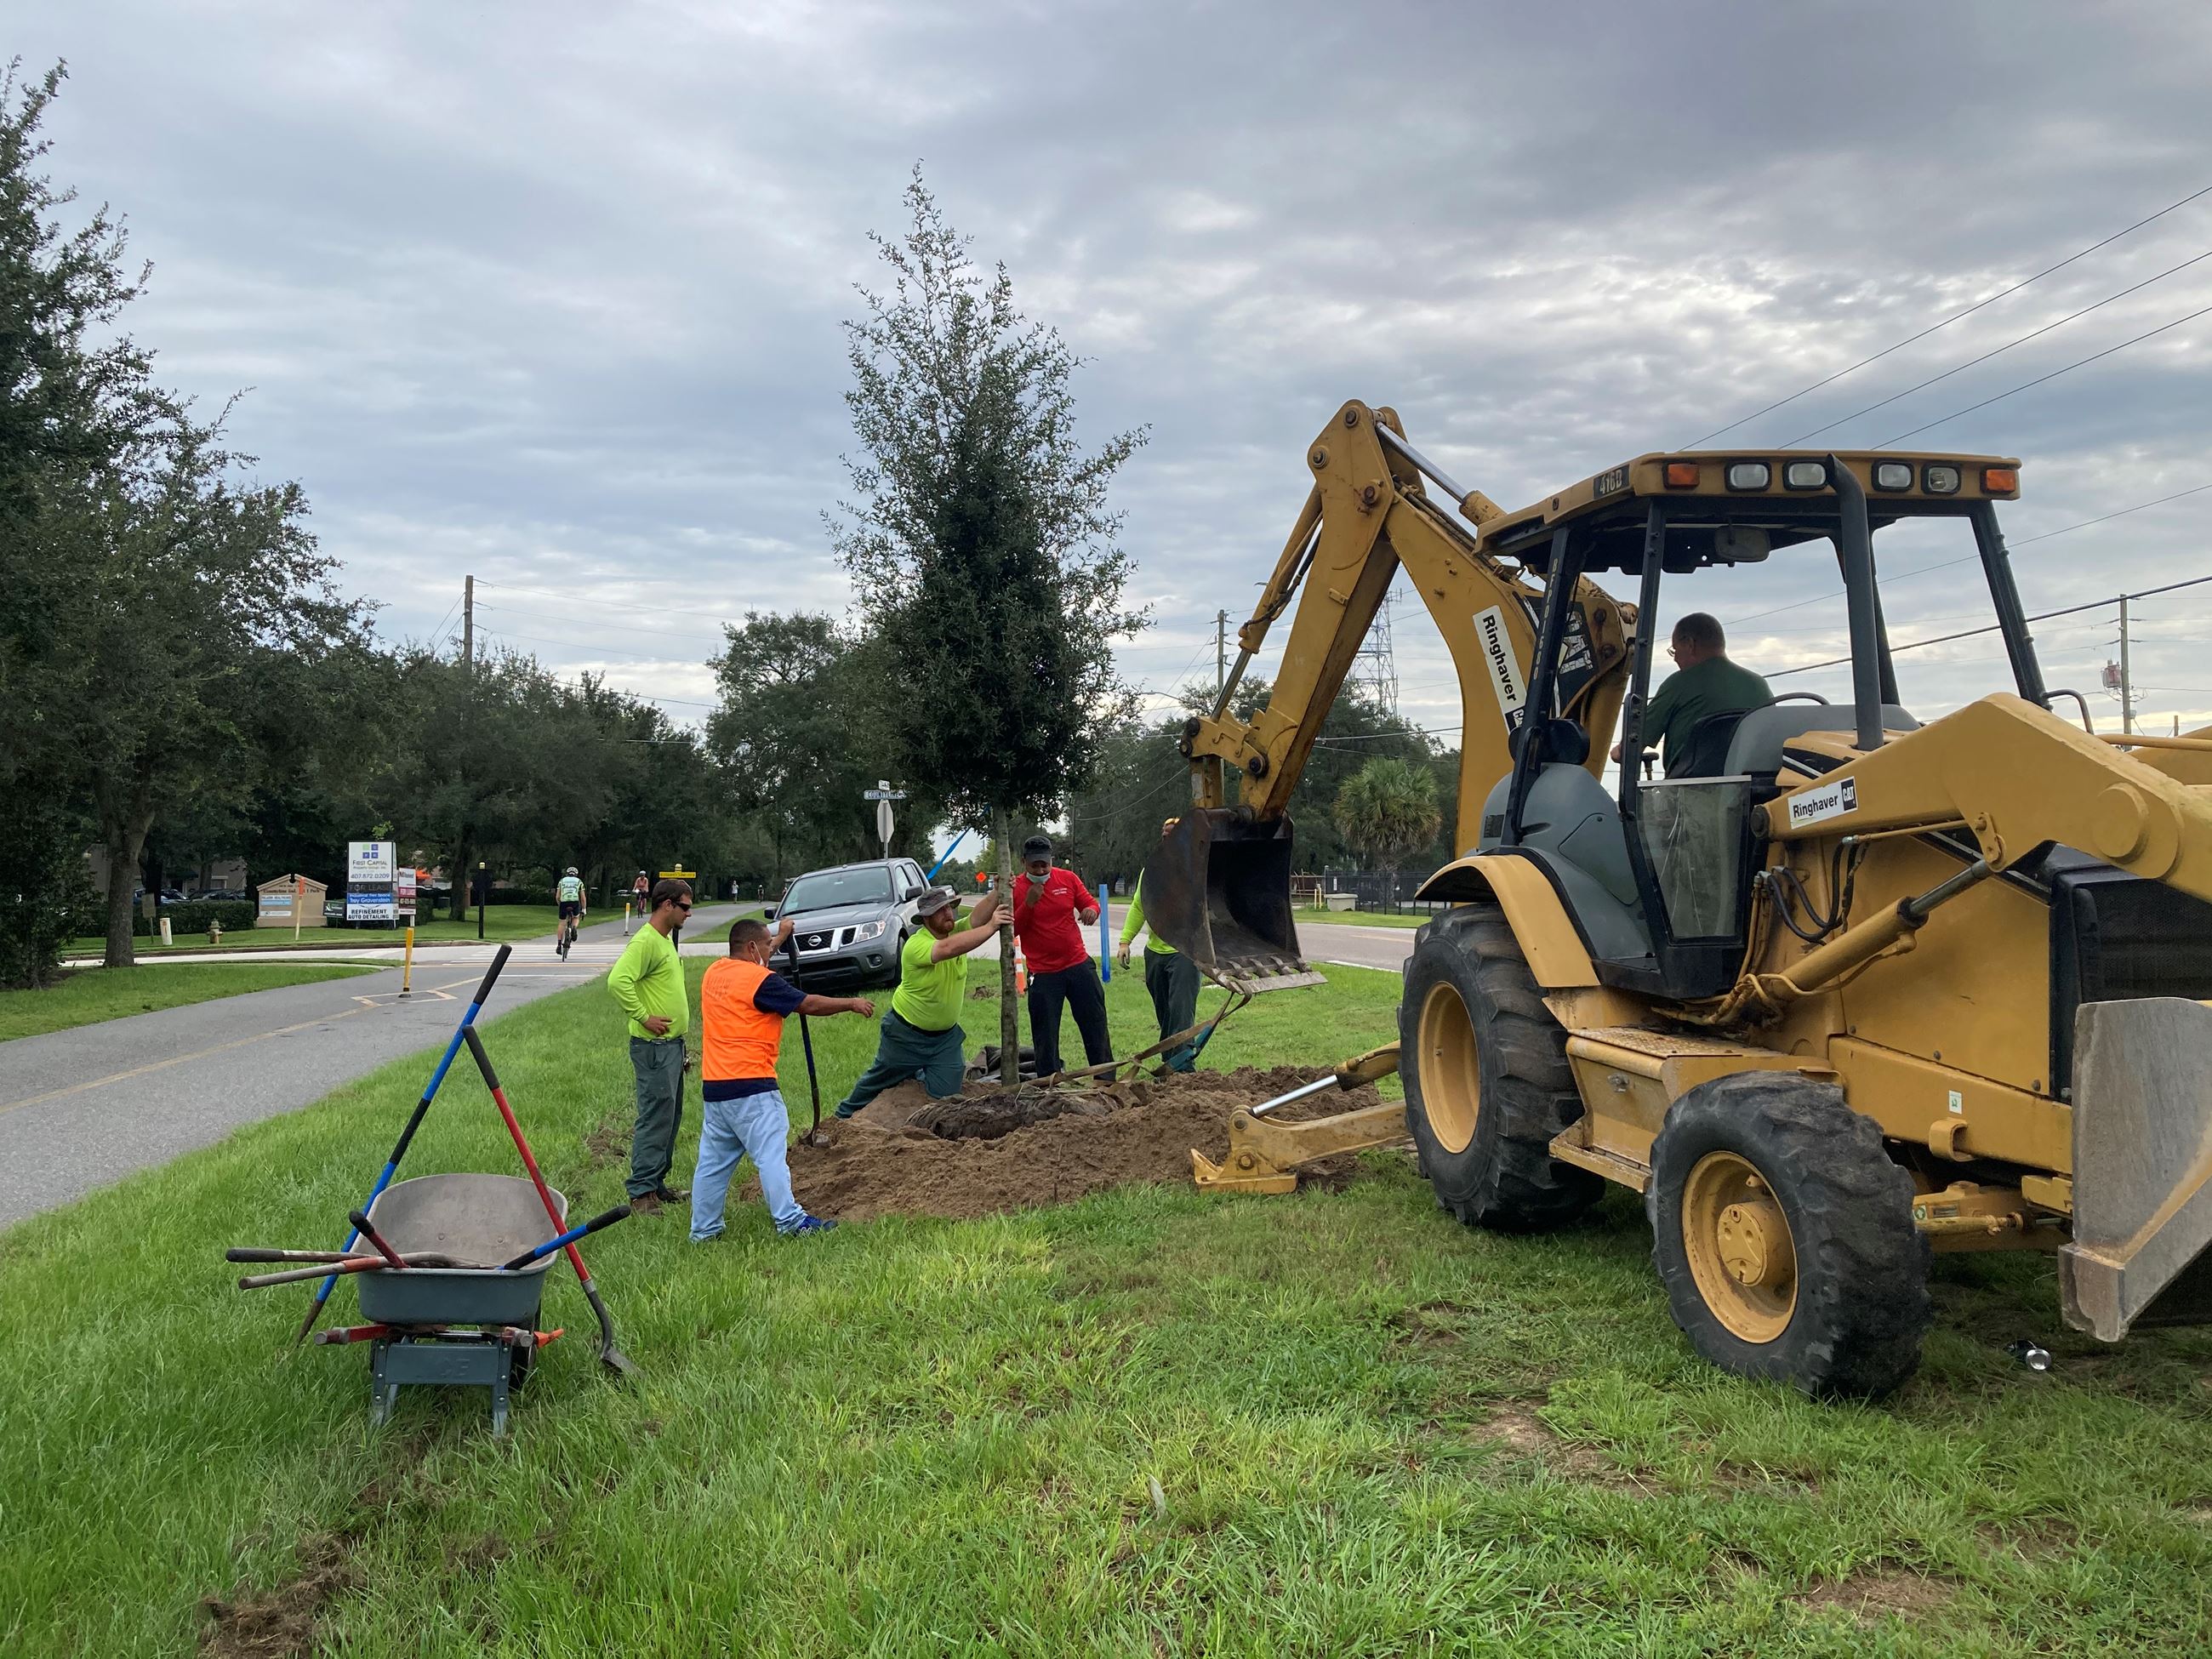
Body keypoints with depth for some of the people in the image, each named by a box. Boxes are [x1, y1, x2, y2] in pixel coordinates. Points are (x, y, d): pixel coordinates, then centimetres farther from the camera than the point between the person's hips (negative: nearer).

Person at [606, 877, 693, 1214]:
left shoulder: (665, 940, 16)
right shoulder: (645, 941, -16)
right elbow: (618, 981, -28)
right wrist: (644, 1017, -22)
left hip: (671, 1044, 10)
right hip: (654, 1047, -10)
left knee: (670, 1117, 14)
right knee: (655, 1118, -8)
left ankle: (657, 1183, 22)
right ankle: (641, 1193, -4)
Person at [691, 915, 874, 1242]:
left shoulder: (714, 972, 12)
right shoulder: (760, 980, -12)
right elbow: (809, 1004, -8)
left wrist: (781, 937, 43)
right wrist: (852, 1003, 5)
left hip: (713, 1086, 8)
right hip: (750, 1085, -8)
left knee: (713, 1159, 12)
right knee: (770, 1153, -4)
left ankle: (704, 1229, 16)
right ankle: (789, 1220, -3)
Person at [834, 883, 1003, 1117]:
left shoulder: (958, 932, -9)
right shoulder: (916, 945, -28)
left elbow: (978, 918, -29)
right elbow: (948, 948, -47)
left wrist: (998, 893, -46)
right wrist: (991, 927, -51)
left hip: (946, 1035, 5)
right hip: (908, 1034, -5)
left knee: (946, 1094, 5)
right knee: (880, 1079, 16)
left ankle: (918, 1071, 37)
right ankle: (846, 1114, 42)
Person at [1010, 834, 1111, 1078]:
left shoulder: (1068, 879, 3)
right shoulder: (1015, 888, -4)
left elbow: (1090, 902, 11)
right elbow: (1009, 930, -7)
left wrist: (1092, 910, -13)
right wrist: (1028, 904, -20)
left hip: (1079, 965, 3)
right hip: (1043, 973, -3)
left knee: (1096, 1025, 8)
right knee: (1045, 1037, 2)